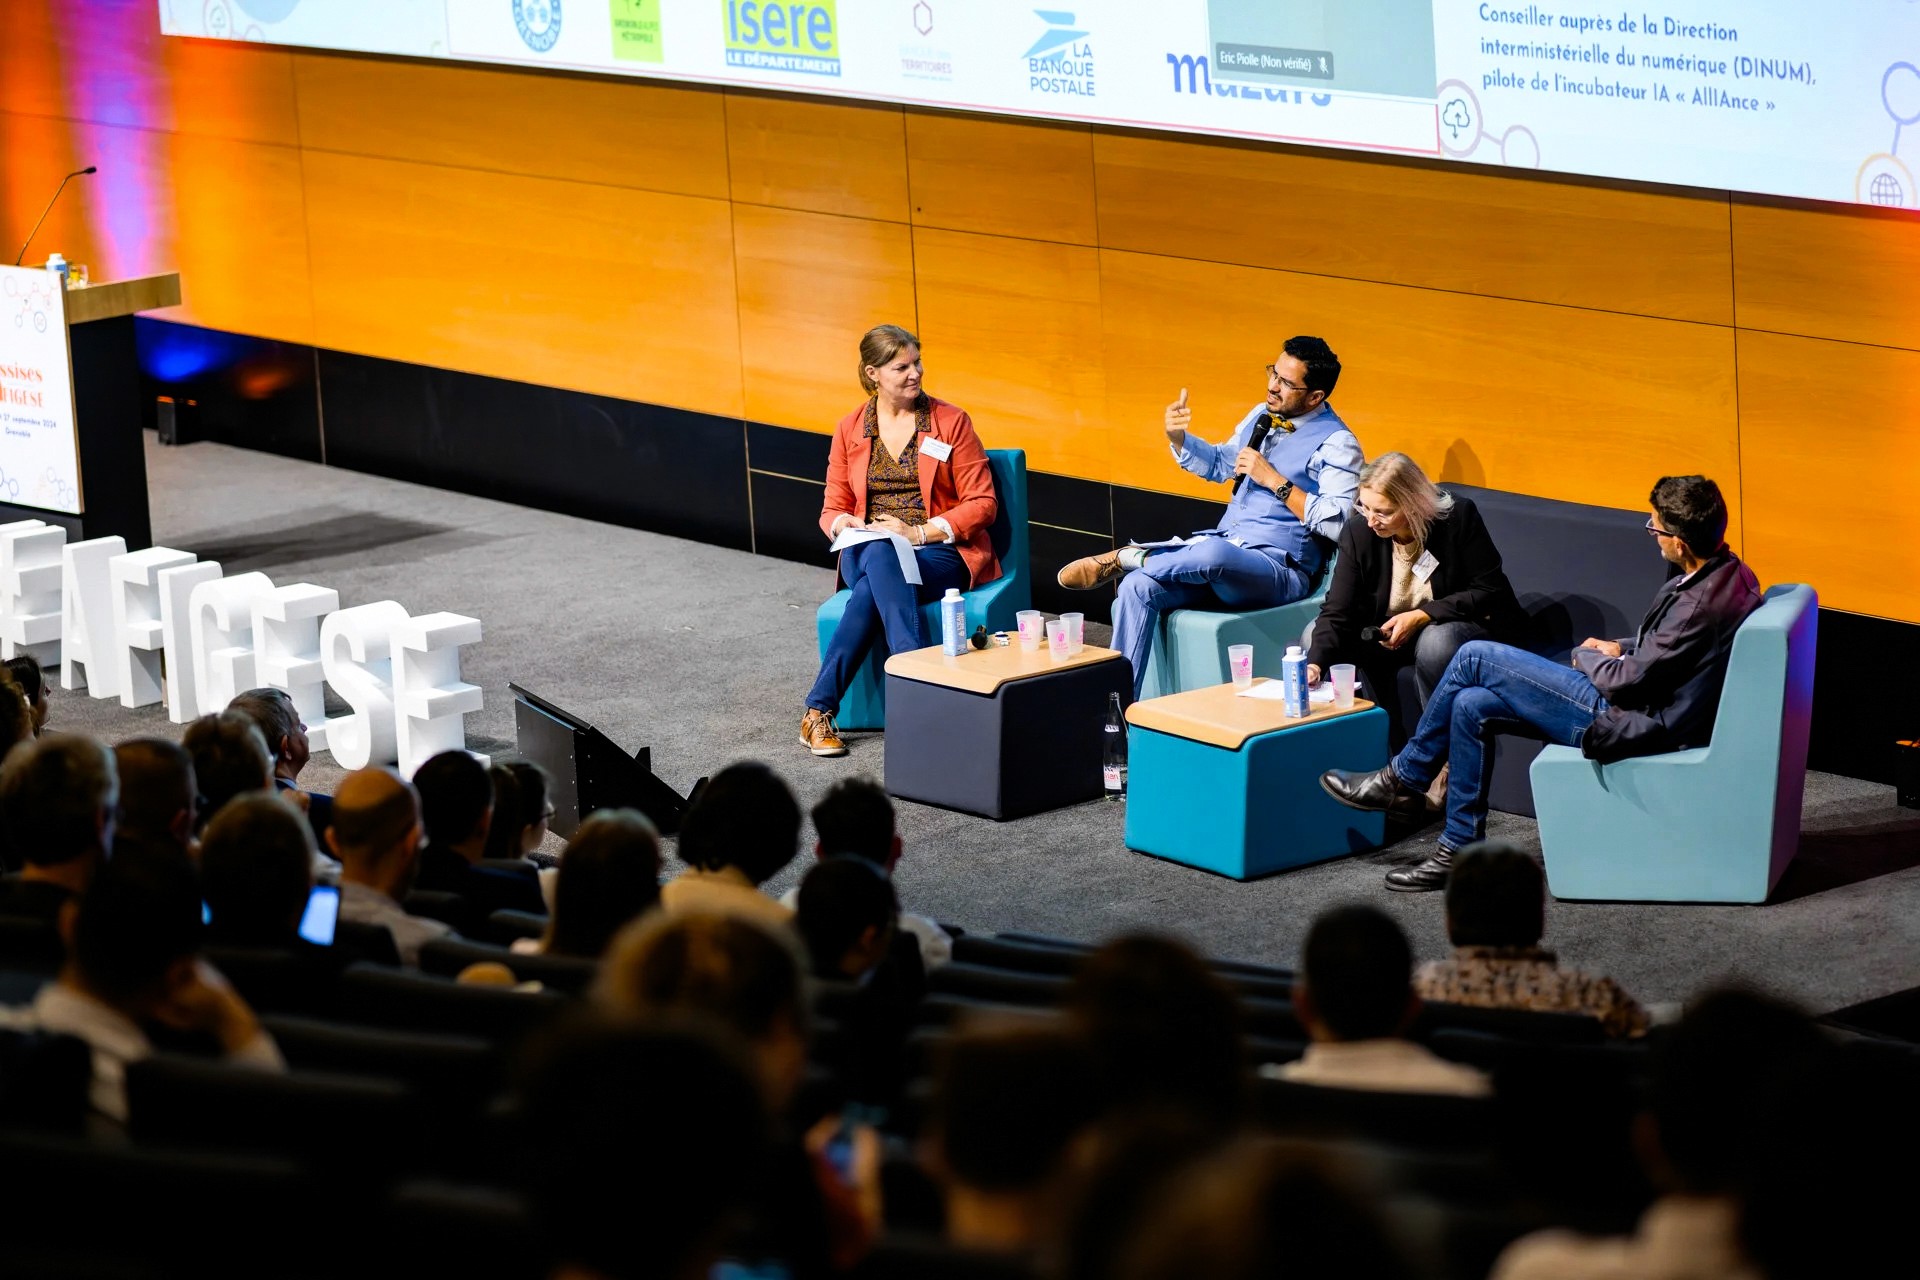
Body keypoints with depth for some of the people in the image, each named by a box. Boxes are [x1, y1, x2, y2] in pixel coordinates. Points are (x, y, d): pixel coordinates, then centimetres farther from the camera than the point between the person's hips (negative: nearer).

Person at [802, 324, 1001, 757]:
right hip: (869, 553, 2)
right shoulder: (850, 429, 10)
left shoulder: (951, 421, 2)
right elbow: (833, 510, 14)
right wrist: (843, 524, -12)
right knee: (878, 561, -38)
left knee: (873, 589, -37)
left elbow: (982, 503, -1)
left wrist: (920, 532, -14)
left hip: (941, 552, -2)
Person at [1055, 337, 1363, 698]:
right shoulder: (1261, 416, 16)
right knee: (1138, 587, -16)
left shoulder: (1336, 443, -8)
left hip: (1278, 570, -8)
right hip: (1222, 549, 8)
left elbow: (1339, 523, -19)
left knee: (1214, 553, -41)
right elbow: (1219, 464, 31)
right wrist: (1179, 439, 10)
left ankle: (1123, 558, -13)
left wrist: (1273, 480, -16)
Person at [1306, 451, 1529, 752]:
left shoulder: (1459, 516, -20)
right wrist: (1314, 664, -34)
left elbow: (1488, 591, -15)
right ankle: (1393, 747, -10)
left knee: (1436, 641, -38)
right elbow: (1337, 613, -16)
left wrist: (1420, 616, -26)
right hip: (1390, 633, 4)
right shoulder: (1358, 530, -13)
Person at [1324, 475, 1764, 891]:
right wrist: (1620, 649, 4)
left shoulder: (1701, 605, -28)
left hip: (1628, 722, -10)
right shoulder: (1727, 573, 3)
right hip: (1641, 702, 10)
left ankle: (1401, 780, 10)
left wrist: (1588, 657, 0)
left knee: (1475, 657, -7)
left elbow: (1628, 679, -21)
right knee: (1471, 706, 8)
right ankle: (1459, 850, 13)